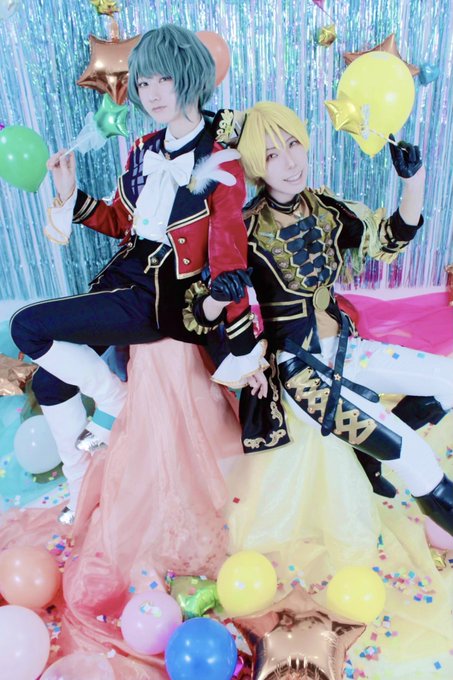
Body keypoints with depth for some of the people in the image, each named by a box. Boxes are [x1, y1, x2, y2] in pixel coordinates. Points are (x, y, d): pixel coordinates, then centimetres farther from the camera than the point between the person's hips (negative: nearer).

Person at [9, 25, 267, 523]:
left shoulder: (220, 168, -10)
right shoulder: (143, 151, 9)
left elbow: (229, 264, -11)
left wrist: (245, 352, -11)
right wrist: (71, 196, 3)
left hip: (162, 297, -7)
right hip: (122, 276, 8)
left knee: (27, 328, -17)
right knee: (49, 381, 9)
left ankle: (116, 401, 5)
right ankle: (83, 490, 29)